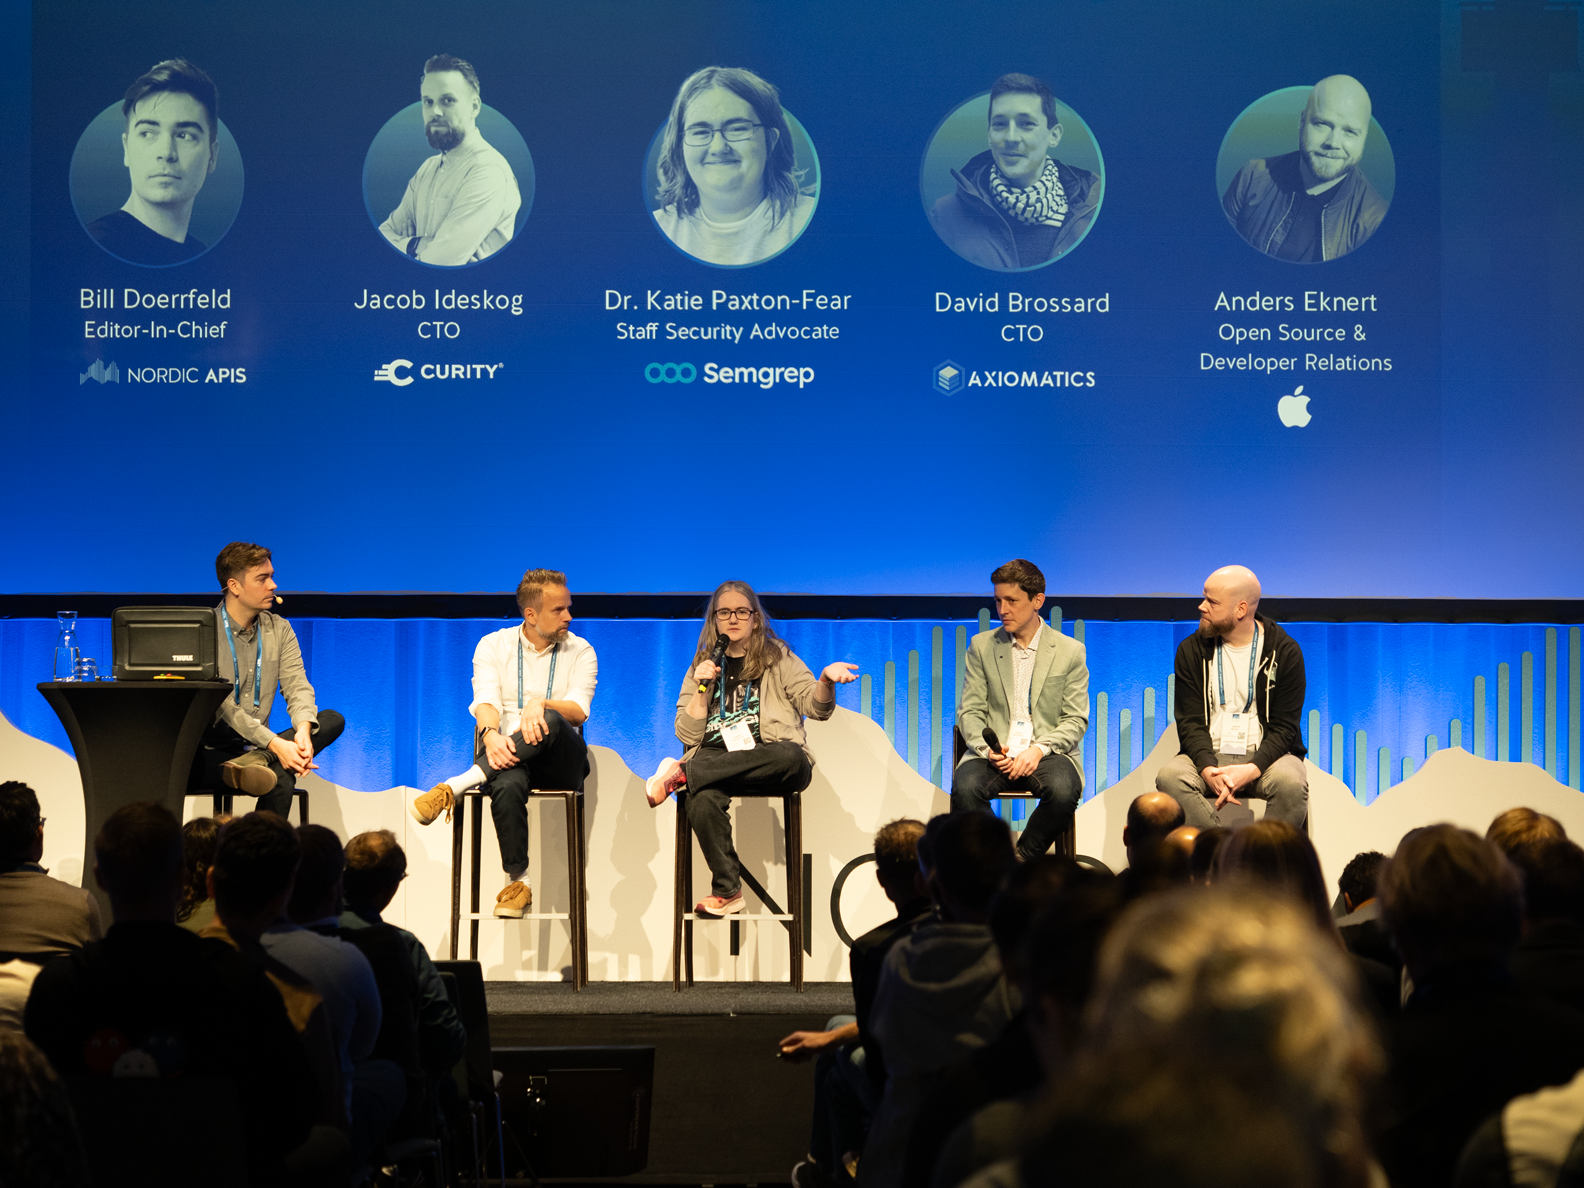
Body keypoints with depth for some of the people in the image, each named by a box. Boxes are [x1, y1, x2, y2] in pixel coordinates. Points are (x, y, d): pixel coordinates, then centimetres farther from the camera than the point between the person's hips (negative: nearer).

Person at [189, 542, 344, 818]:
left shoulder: (279, 629, 12)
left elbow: (297, 687, 1)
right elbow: (222, 706, -18)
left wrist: (303, 730, -24)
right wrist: (275, 744, -30)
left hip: (258, 746, 7)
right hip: (212, 751, -7)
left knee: (333, 720, -20)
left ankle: (254, 763, -36)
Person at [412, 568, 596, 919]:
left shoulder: (580, 652, 10)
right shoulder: (493, 646, 9)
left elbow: (578, 711, -6)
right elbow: (485, 702, -7)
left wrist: (541, 705, -28)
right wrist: (491, 734, -31)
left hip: (561, 760, 1)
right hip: (506, 754, -1)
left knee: (551, 723, -36)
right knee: (507, 785, -39)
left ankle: (455, 786, -34)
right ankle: (517, 881, -30)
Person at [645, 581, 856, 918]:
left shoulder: (778, 659, 16)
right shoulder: (702, 666, 20)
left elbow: (815, 707, 2)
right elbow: (688, 735, 11)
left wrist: (826, 680, -20)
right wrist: (702, 688, -1)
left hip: (771, 764, 0)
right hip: (715, 758, 0)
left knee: (791, 757, -39)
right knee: (702, 798, -37)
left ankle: (681, 773, -30)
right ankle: (727, 891, -29)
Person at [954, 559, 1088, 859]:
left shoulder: (1070, 651, 7)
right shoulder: (982, 646, 11)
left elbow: (1076, 720, 3)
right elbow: (969, 711, 8)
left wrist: (1038, 750, -14)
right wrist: (987, 749, -13)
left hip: (1048, 753, -1)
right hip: (994, 754, 1)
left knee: (1062, 791, -35)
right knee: (965, 787, -33)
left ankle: (1023, 857, -12)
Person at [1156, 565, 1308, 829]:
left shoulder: (1285, 652, -1)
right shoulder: (1192, 650, 5)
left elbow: (1284, 727, -5)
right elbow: (1191, 721, -1)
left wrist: (1251, 770, -24)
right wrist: (1208, 769, -22)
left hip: (1265, 754, -1)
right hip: (1209, 755, 2)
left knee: (1291, 782, -35)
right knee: (1170, 776, -31)